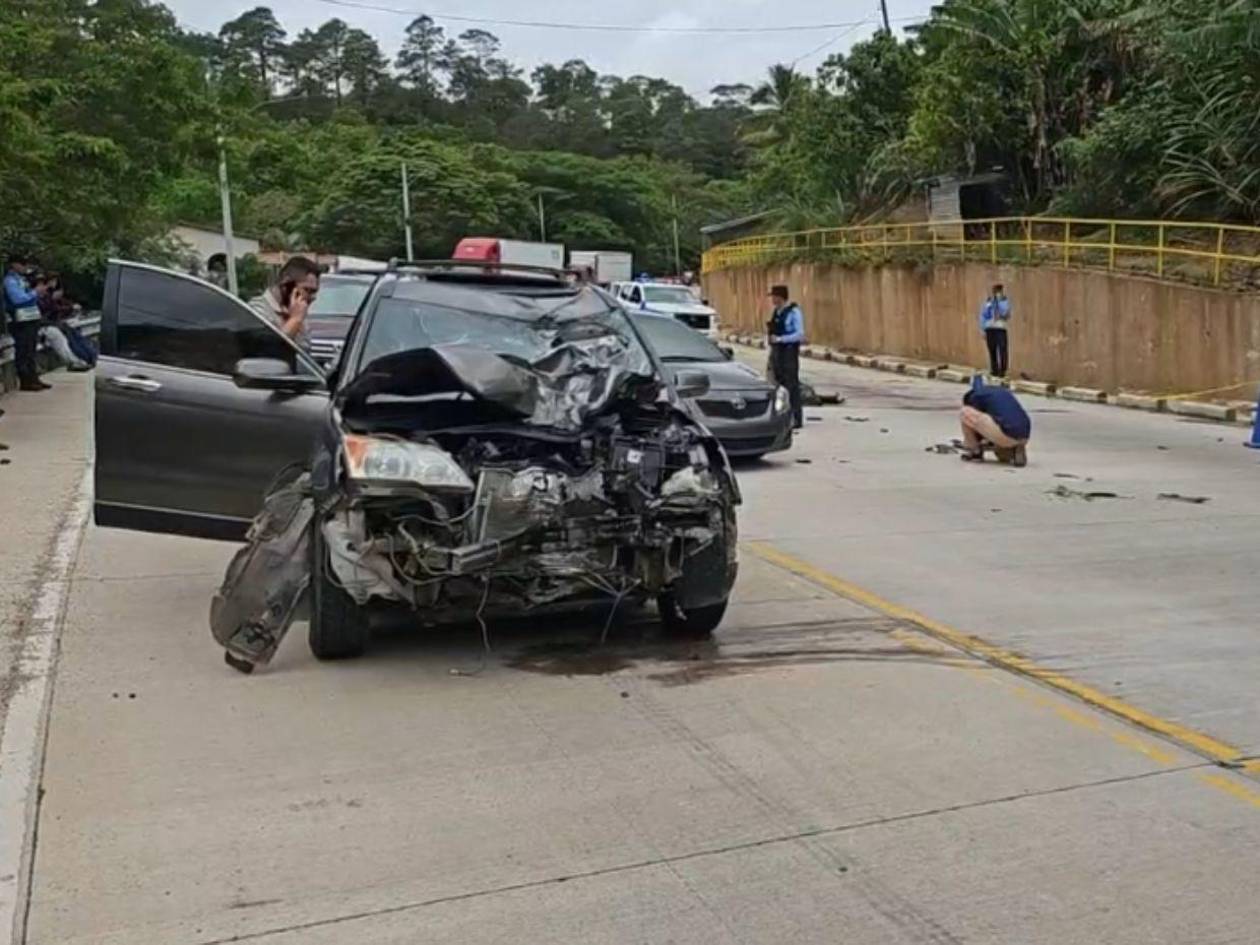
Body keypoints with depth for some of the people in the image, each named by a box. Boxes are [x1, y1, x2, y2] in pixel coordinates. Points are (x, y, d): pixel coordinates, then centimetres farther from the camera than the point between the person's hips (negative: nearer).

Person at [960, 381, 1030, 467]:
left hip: (1006, 434, -7)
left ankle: (974, 452, 13)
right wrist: (988, 442, 43)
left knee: (966, 412, 5)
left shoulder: (975, 396, 9)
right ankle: (1016, 449, 8)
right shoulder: (1002, 392, 30)